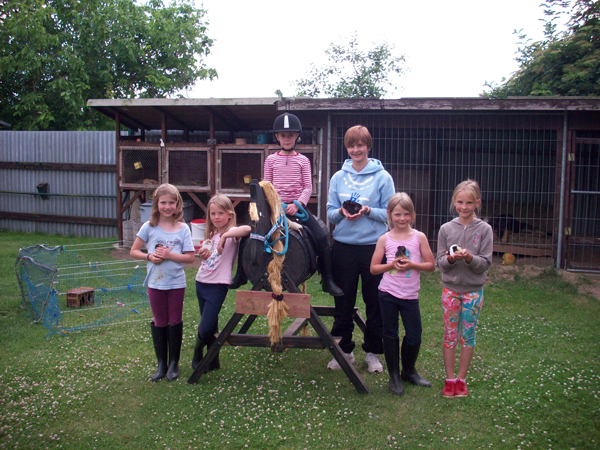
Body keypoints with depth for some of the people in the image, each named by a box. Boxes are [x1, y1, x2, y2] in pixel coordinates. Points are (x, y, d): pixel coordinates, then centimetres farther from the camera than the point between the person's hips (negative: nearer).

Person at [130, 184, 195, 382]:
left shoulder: (183, 228, -3)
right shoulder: (149, 227, -2)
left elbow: (190, 257, -6)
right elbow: (133, 251, 3)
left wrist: (170, 255, -19)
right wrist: (149, 256, -14)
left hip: (176, 283, -1)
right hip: (155, 282, 1)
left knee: (175, 323, 9)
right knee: (159, 323, 11)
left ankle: (174, 363, 23)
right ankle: (161, 364, 23)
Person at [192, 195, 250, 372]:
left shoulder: (231, 232, -10)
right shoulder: (210, 234, 13)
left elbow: (247, 229, -33)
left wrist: (224, 236, -32)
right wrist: (203, 253, 5)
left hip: (217, 286, -7)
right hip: (201, 282, 7)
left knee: (205, 330, -9)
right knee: (209, 328, 13)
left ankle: (197, 356, 19)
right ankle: (212, 361, 29)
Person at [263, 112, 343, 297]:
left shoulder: (303, 161, 7)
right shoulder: (271, 160, 9)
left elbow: (308, 187, 1)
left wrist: (297, 204, -14)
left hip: (297, 206, -1)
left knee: (321, 237, -15)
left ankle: (327, 280, -4)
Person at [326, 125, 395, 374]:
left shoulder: (382, 177, -1)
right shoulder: (338, 177, 8)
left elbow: (390, 213, -1)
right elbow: (330, 213, 10)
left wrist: (368, 211, -18)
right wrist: (341, 212, -11)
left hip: (374, 246, -2)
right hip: (343, 246, 2)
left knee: (375, 303, 6)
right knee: (343, 302, 9)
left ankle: (373, 352, 22)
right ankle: (343, 350, 25)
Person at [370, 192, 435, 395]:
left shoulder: (419, 237, 1)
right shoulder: (385, 239, 0)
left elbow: (431, 265, 0)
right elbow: (373, 268, 1)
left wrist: (412, 265, -16)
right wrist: (392, 265, -15)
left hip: (410, 295, 1)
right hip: (388, 293, -1)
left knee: (414, 336, 6)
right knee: (390, 335, 6)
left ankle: (409, 371, 31)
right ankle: (394, 376, 21)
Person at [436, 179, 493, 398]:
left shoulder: (484, 229, -3)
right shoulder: (446, 229, 0)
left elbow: (486, 263, -6)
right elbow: (440, 262, 0)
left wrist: (469, 258, -24)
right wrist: (451, 258, -21)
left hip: (473, 290, -1)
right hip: (450, 288, 1)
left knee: (468, 336, 7)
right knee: (450, 336, 7)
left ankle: (461, 379, 21)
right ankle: (449, 379, 19)